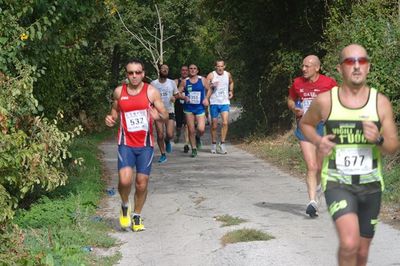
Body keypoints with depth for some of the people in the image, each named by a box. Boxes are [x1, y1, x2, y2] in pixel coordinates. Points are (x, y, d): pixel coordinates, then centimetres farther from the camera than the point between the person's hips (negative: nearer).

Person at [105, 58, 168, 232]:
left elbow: (165, 115, -1)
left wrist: (159, 116, -24)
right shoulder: (119, 92, 2)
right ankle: (125, 206, 12)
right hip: (126, 144, 0)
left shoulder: (151, 92, -3)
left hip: (145, 144, 0)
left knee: (142, 182, 4)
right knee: (125, 180, -18)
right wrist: (111, 119, -3)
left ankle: (137, 216, 26)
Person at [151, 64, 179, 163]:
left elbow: (176, 94, 13)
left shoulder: (172, 83, 4)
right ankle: (163, 155, 14)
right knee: (160, 135, -3)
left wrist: (174, 98, -10)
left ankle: (167, 141, 28)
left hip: (169, 112, 1)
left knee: (170, 135, -10)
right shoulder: (153, 83, 0)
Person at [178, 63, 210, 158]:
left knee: (201, 129, -13)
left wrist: (206, 98, -5)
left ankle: (198, 137, 23)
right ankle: (194, 149, 15)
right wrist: (184, 97, -14)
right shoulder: (185, 82, 2)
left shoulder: (203, 80, 2)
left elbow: (208, 90, 12)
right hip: (188, 108, 1)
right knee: (191, 130, 2)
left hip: (200, 108, -1)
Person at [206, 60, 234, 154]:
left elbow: (231, 82, 27)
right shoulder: (211, 75, -6)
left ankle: (222, 144, -7)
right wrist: (212, 85, -28)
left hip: (225, 102, 2)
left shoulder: (228, 75, 5)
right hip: (214, 103, -2)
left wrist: (231, 91, 14)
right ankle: (213, 144, 21)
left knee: (225, 123, -15)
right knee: (214, 125, 5)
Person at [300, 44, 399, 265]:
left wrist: (378, 139, -21)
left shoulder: (381, 102, -5)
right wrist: (318, 141, -8)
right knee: (349, 243, -25)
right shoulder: (325, 101, -7)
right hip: (337, 182, -2)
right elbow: (305, 124, 13)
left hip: (371, 184, 3)